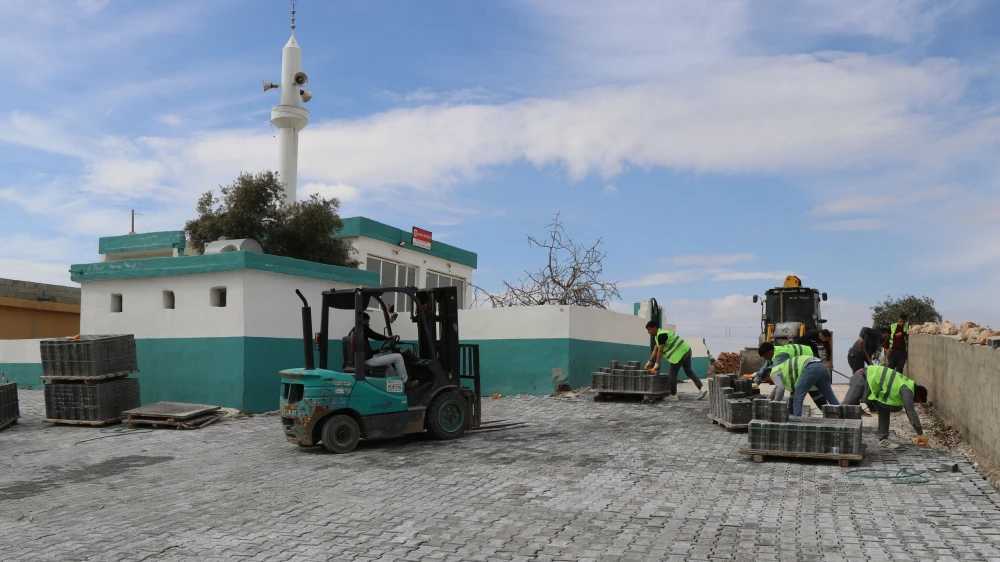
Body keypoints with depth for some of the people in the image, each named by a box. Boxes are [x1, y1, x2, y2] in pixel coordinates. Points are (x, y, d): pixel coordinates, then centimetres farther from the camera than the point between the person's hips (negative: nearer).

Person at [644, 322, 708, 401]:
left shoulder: (661, 335, -14)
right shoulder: (660, 334, 18)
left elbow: (660, 351, -18)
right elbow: (655, 350, 20)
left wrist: (656, 366, -17)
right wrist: (649, 363, 19)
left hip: (680, 352, -10)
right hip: (686, 350, 10)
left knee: (673, 374, 0)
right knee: (689, 371, 16)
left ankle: (673, 395, 8)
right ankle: (702, 388, 7)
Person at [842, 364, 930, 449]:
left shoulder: (908, 386, 15)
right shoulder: (907, 390, -14)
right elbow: (911, 413, -15)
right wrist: (920, 434, -7)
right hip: (863, 379, -10)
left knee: (885, 409, 9)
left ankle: (883, 439, 10)